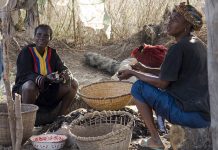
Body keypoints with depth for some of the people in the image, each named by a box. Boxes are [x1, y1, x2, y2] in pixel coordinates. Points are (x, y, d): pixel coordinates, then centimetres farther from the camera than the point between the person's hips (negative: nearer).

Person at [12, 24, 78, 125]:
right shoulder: (26, 52, -12)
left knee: (73, 84, -8)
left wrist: (66, 74, -28)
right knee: (30, 85, -40)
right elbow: (25, 74, -24)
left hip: (47, 91, 6)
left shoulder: (52, 53, 6)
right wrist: (46, 78, -43)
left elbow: (62, 68, 0)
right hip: (25, 91, -6)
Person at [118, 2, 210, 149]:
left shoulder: (178, 48, -16)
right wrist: (145, 69, 17)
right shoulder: (198, 44, 11)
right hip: (207, 114, 9)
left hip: (191, 114, -9)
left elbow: (162, 83, -11)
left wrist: (133, 73, -1)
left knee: (138, 87, 0)